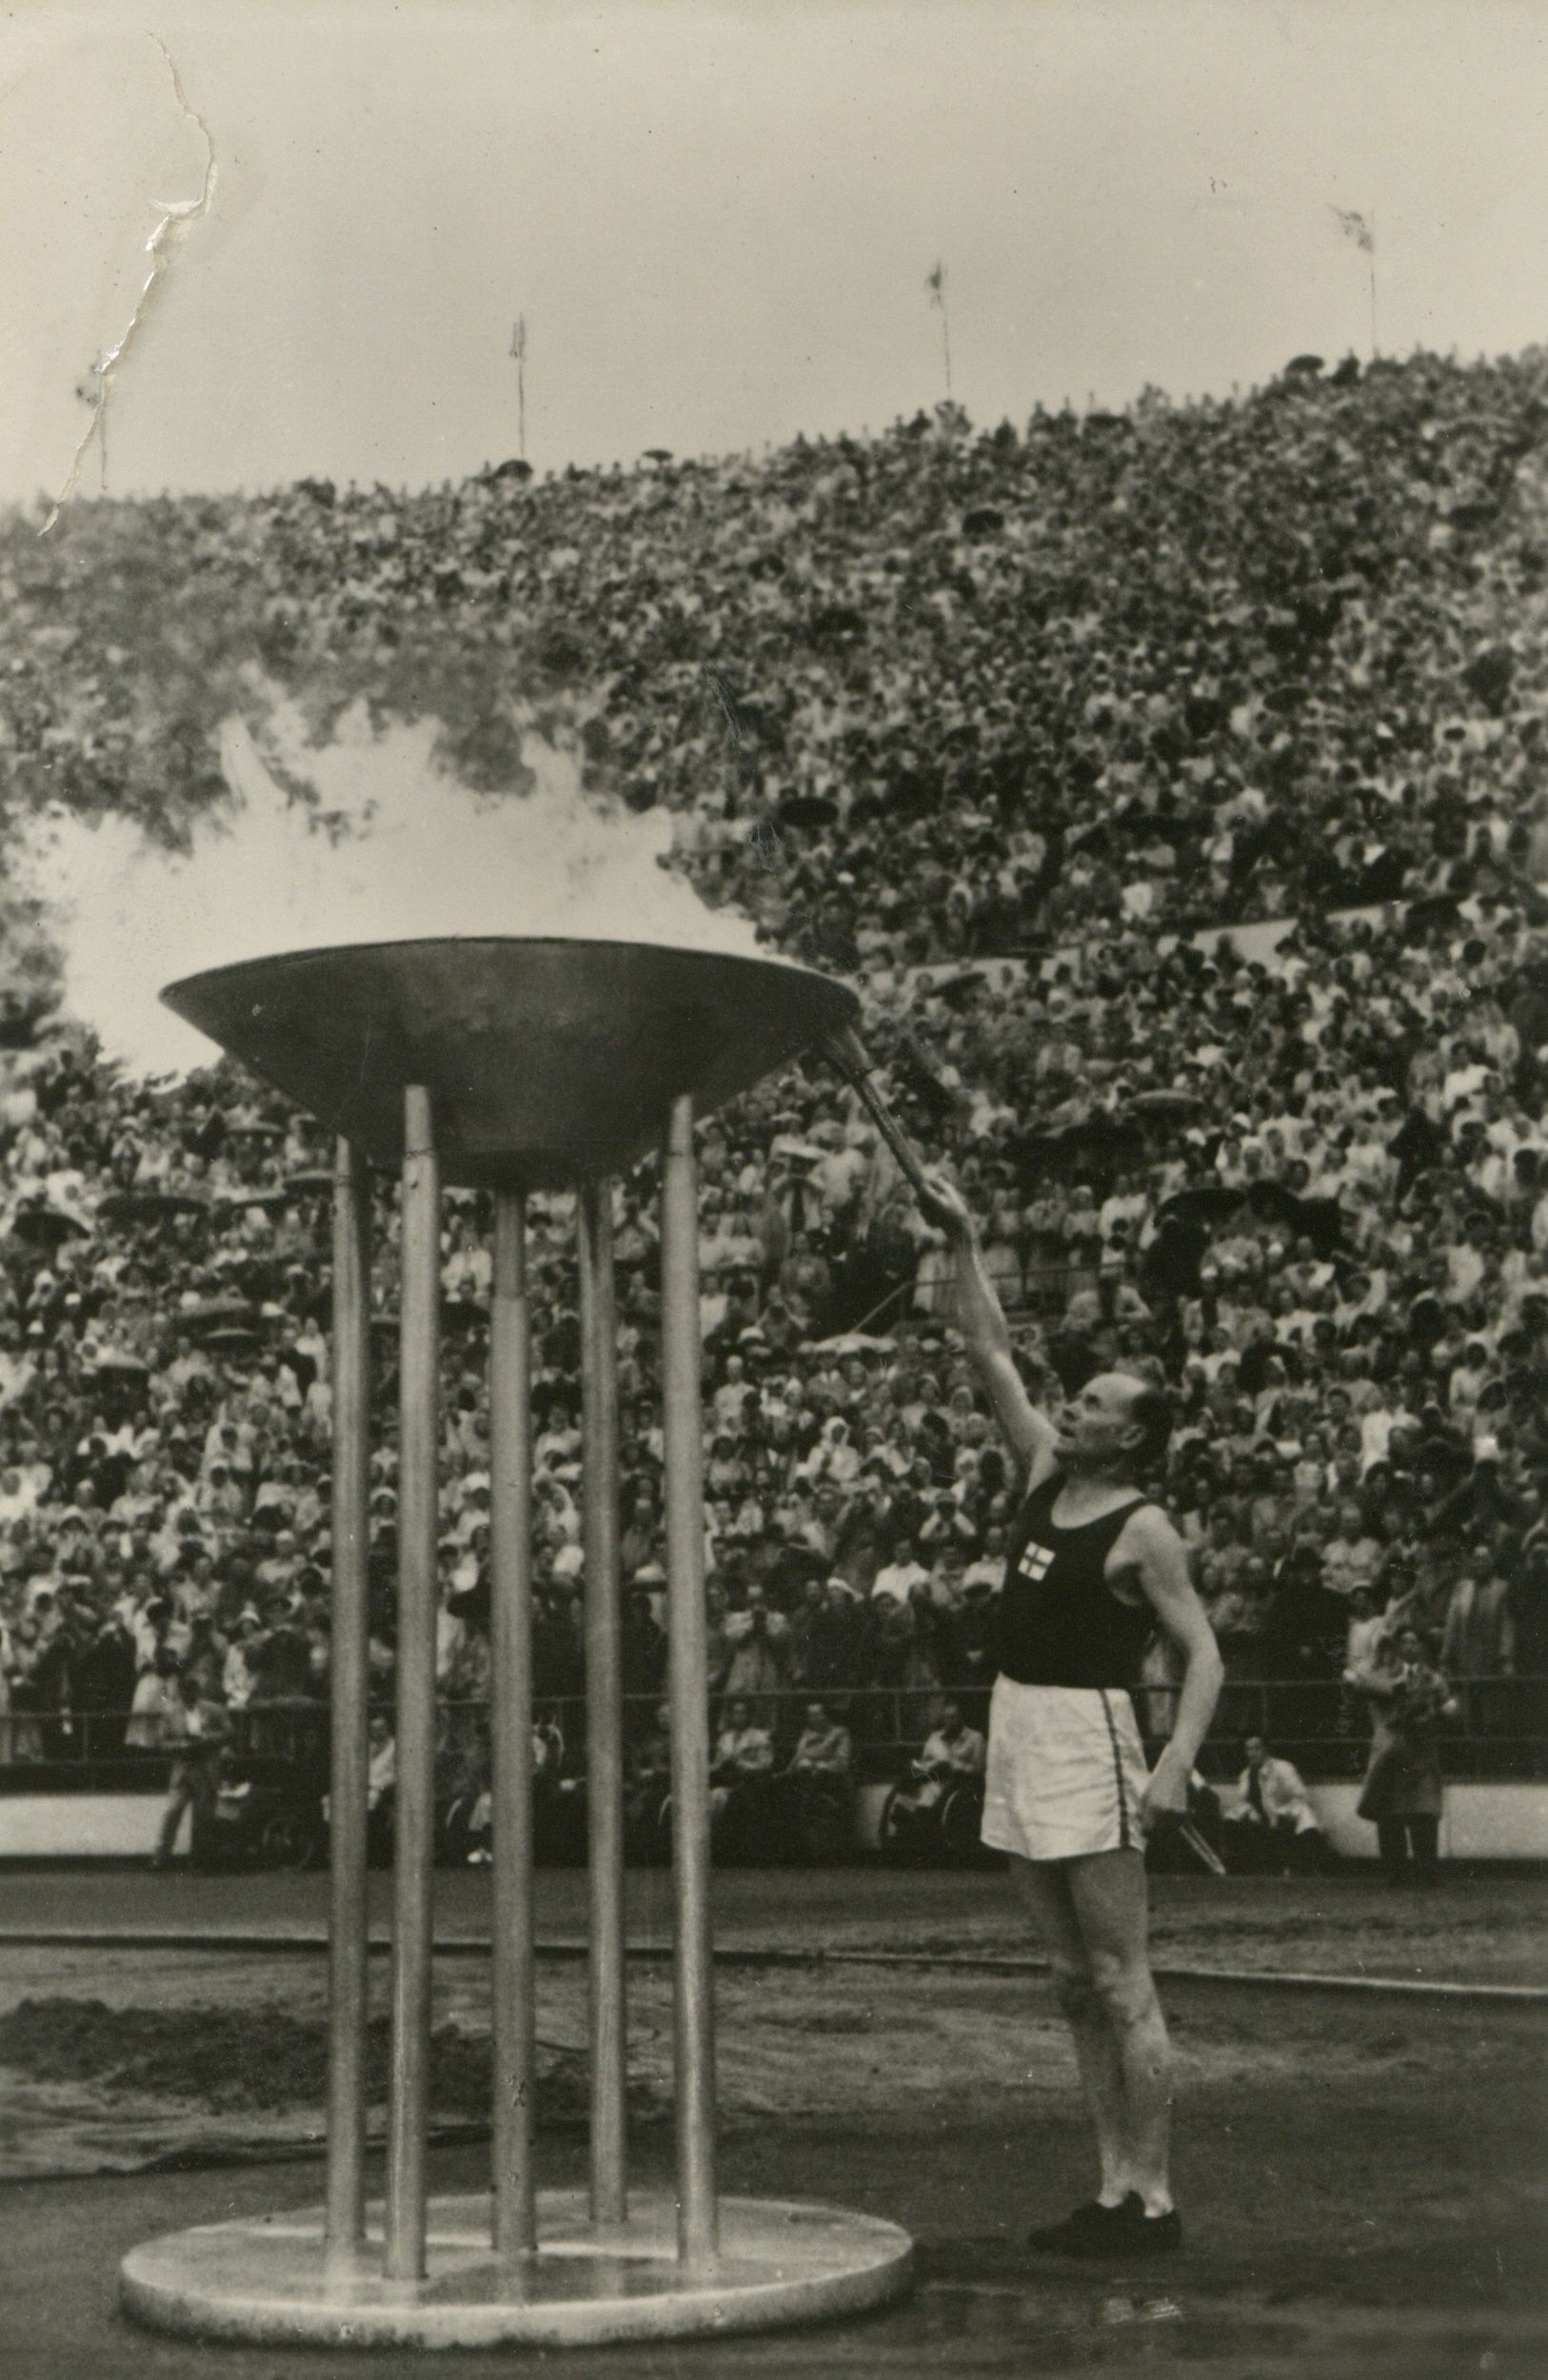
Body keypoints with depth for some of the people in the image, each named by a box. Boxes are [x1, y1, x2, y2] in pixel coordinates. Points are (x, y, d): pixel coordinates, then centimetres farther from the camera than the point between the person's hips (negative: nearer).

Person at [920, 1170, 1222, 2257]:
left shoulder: (1143, 1530, -9)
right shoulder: (1044, 1473, 11)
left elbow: (1205, 1654, -12)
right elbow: (993, 1353, 16)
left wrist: (1176, 1763, -24)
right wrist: (963, 1243, 12)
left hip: (1087, 1738, -8)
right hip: (1018, 1732, 8)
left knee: (1122, 1984, -6)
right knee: (1076, 1983, 10)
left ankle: (1156, 2200, -1)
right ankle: (1116, 2189, 15)